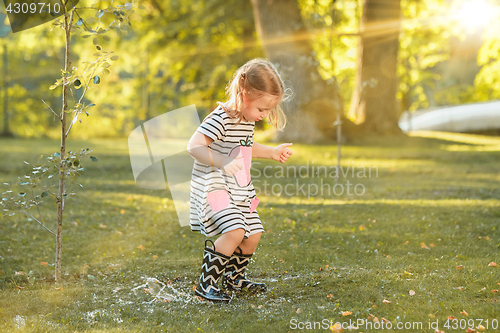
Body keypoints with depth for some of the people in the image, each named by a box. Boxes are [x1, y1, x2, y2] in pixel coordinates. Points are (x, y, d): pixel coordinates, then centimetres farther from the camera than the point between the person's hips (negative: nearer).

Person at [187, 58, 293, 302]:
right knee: (235, 232, -25)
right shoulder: (220, 119, -20)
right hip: (213, 188, -9)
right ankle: (205, 284, -14)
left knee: (253, 233, 12)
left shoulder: (248, 120, 9)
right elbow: (194, 146, -27)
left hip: (239, 191, 9)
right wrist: (221, 162, -38)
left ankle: (234, 277, 35)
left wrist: (272, 152, 22)